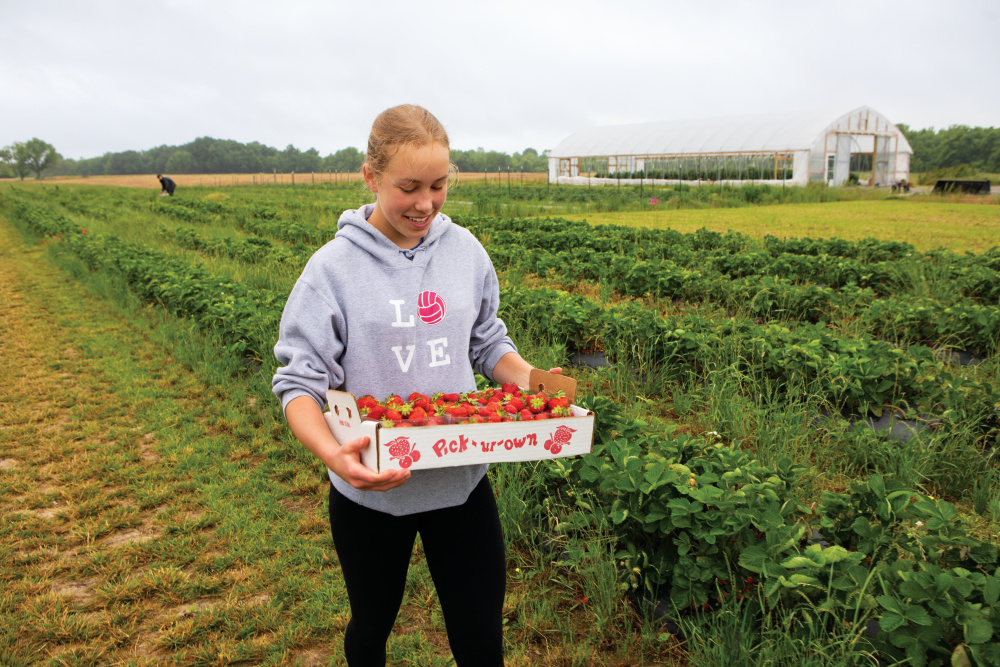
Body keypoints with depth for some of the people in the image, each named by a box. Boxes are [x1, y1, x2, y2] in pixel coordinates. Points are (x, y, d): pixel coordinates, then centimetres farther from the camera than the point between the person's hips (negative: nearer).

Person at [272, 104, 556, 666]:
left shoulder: (466, 251, -2)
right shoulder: (333, 268, -12)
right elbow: (300, 381, -13)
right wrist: (331, 452, -32)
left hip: (462, 481, 2)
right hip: (371, 491, -1)